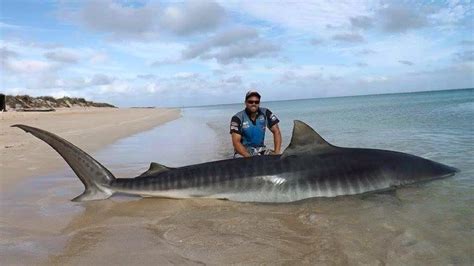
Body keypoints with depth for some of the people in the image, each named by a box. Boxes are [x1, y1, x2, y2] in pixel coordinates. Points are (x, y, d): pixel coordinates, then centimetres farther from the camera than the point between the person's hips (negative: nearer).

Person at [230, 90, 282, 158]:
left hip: (260, 149, 3)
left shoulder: (266, 113, -3)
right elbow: (236, 142, -18)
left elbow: (276, 131, -3)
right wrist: (249, 157, -31)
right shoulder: (237, 118, -13)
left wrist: (277, 152, -18)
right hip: (243, 150, -3)